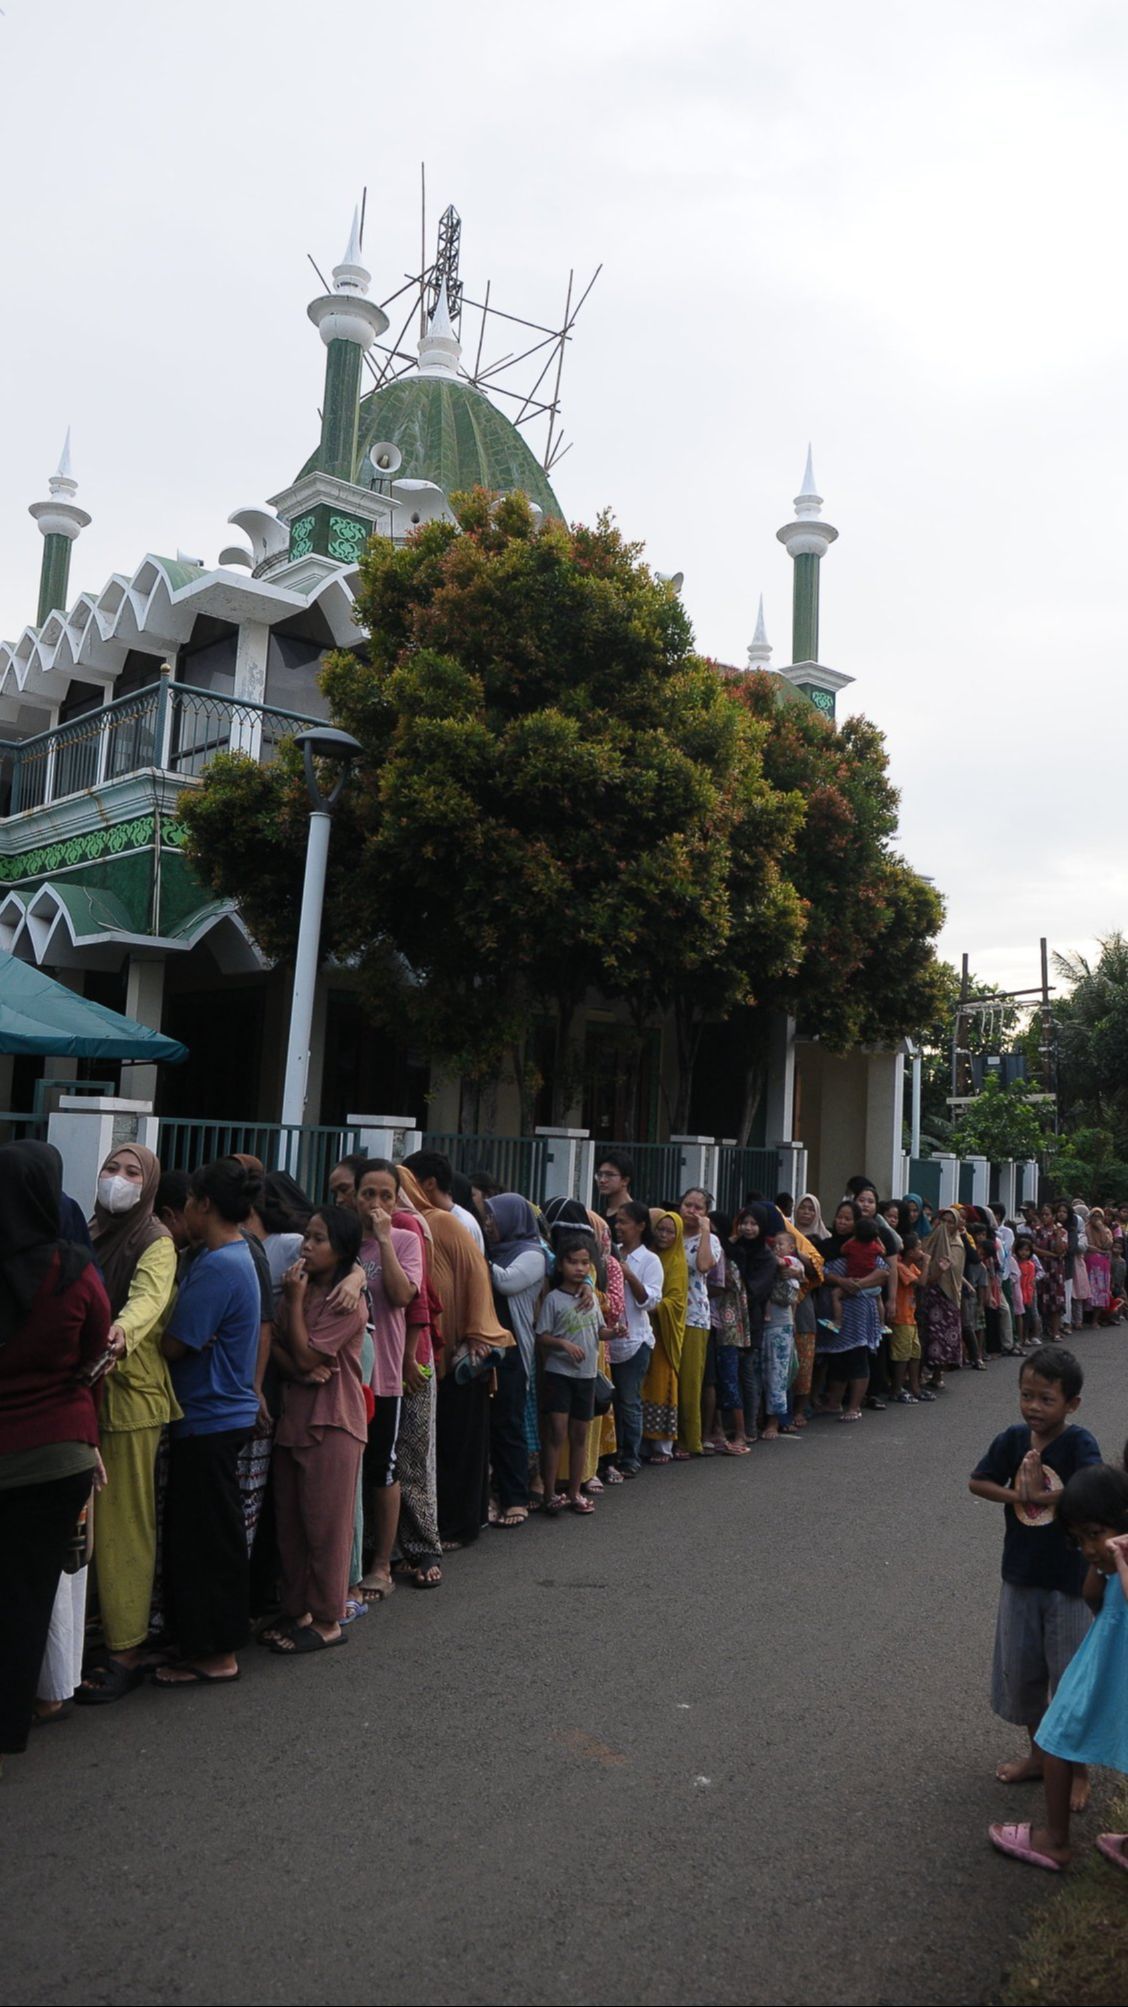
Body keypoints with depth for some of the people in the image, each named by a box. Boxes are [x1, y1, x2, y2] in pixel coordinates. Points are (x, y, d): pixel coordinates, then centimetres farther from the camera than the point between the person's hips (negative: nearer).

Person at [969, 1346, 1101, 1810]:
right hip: (1020, 1574, 5)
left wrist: (1039, 1497, -24)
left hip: (1067, 1577, -5)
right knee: (1018, 1668, 17)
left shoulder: (1078, 1442, -18)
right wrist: (1018, 1496, -17)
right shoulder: (1014, 1438, -5)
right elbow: (977, 1482, -3)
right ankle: (1038, 1752, 38)